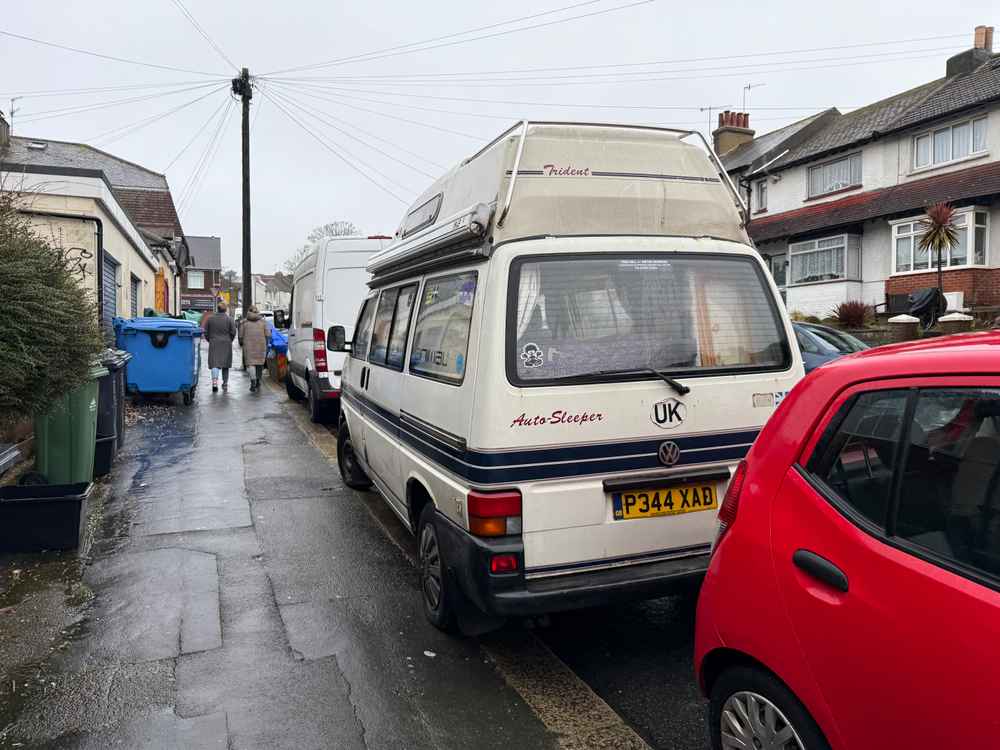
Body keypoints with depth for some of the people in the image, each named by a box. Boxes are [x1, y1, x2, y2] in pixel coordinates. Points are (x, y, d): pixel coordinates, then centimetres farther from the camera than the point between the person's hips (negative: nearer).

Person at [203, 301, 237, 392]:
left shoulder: (210, 318, 2)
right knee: (225, 364, 11)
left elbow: (205, 331, 4)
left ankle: (214, 381, -24)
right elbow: (233, 332, -5)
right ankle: (225, 384, 17)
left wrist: (209, 340, 16)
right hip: (226, 344, 0)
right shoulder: (229, 319, -2)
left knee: (214, 363, -3)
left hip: (214, 344, 0)